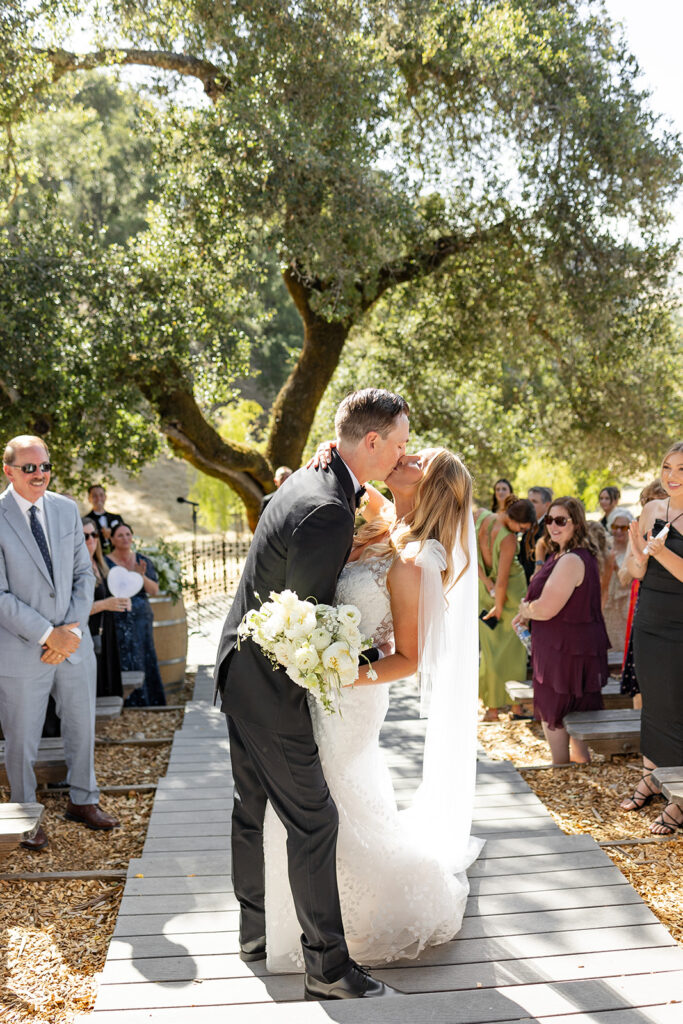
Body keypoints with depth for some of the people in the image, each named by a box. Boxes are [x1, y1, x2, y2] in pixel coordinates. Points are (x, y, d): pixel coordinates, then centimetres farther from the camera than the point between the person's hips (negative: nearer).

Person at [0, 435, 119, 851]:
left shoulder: (67, 509, 4)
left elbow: (84, 574, 6)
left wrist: (72, 629, -7)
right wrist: (48, 635, -17)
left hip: (74, 644, 5)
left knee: (83, 727, 17)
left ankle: (83, 801, 38)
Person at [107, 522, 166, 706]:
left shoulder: (142, 561, 8)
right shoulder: (105, 563, -3)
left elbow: (154, 591, 3)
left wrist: (142, 576, -13)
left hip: (142, 620, 4)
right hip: (119, 622, -4)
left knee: (146, 662, 5)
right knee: (126, 665, -7)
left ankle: (148, 703, 15)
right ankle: (130, 703, 2)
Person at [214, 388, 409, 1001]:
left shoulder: (309, 480, 5)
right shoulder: (328, 512, -27)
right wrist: (368, 658, -9)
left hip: (242, 672, 10)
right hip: (273, 690, -10)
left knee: (254, 807, 21)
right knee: (314, 820, 1)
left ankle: (254, 928, 38)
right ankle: (328, 968, 14)